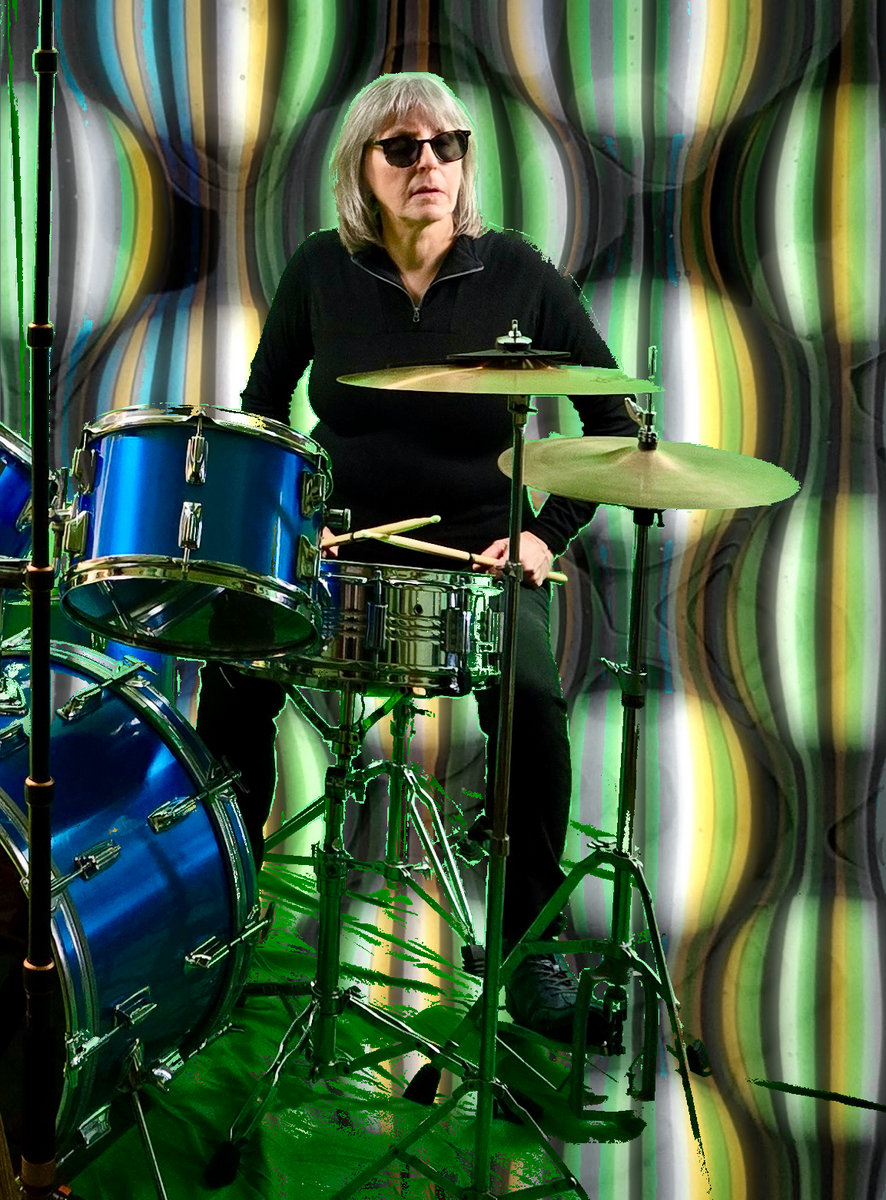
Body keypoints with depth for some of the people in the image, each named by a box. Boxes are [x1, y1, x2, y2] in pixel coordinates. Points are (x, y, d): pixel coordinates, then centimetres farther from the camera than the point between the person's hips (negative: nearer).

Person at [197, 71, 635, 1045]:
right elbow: (263, 401, 12)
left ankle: (529, 945, -7)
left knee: (530, 697, -28)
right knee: (232, 670, -23)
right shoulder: (321, 269, -1)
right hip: (336, 540, 2)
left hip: (478, 545, -1)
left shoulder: (518, 273, -5)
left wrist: (549, 532, -9)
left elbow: (613, 418, 1)